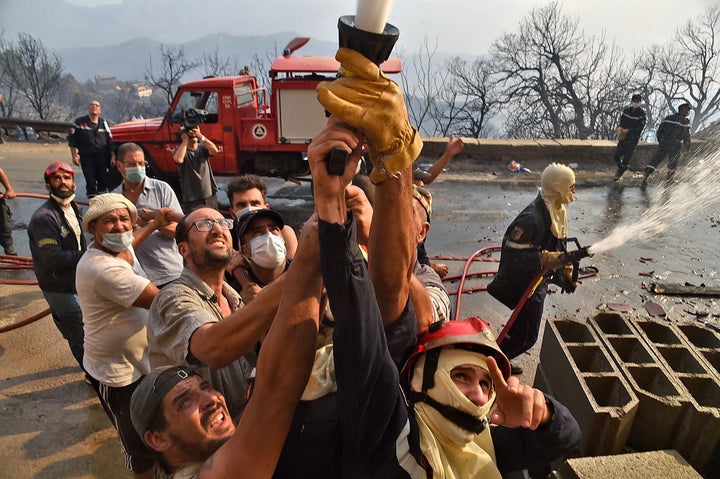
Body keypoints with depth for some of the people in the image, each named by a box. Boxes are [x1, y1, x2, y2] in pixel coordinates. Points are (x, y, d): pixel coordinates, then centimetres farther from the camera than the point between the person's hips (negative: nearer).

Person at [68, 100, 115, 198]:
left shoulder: (103, 123, 10)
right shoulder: (79, 122, 0)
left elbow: (110, 141, 11)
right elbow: (72, 140, 0)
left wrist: (112, 157, 5)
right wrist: (74, 156, -6)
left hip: (102, 158, 3)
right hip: (86, 158, -3)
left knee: (103, 181, 8)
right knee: (90, 183, -2)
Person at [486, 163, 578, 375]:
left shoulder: (558, 211, 2)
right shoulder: (532, 218, -30)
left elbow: (559, 245, 15)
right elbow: (513, 254, -32)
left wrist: (566, 274, 12)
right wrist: (550, 259, -33)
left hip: (537, 281, 10)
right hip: (521, 283, -10)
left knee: (524, 327, 22)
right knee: (527, 335, -1)